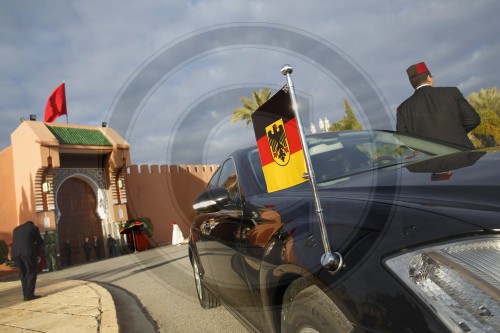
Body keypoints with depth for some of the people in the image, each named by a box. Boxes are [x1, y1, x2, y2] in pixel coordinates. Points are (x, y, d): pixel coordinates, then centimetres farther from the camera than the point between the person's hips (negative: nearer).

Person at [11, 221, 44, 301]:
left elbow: (15, 242, 25)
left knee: (23, 274, 13)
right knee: (31, 273, 1)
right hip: (28, 252, -5)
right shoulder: (34, 228, 13)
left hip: (15, 253, 5)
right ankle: (29, 295, -6)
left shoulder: (16, 229, 28)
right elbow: (40, 242, 12)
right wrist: (35, 252, 26)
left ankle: (26, 295, 11)